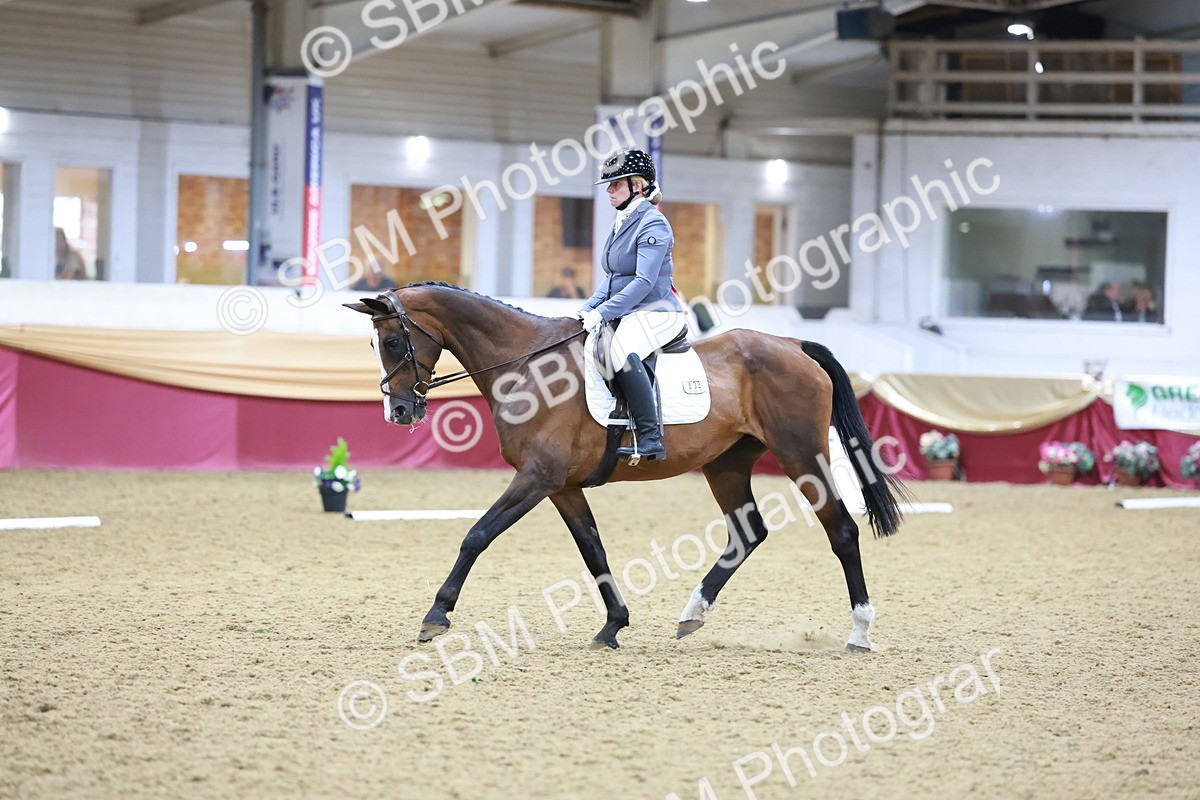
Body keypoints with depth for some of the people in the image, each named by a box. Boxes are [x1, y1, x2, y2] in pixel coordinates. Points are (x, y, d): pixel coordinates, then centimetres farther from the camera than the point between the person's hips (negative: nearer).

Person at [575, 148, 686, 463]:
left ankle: (650, 439, -38)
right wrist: (589, 309, 6)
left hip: (656, 312, -11)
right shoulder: (622, 223, 15)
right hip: (625, 314, 11)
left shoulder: (652, 224, -13)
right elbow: (611, 278, 21)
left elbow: (644, 281, -22)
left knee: (624, 351, -37)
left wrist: (603, 312, -25)